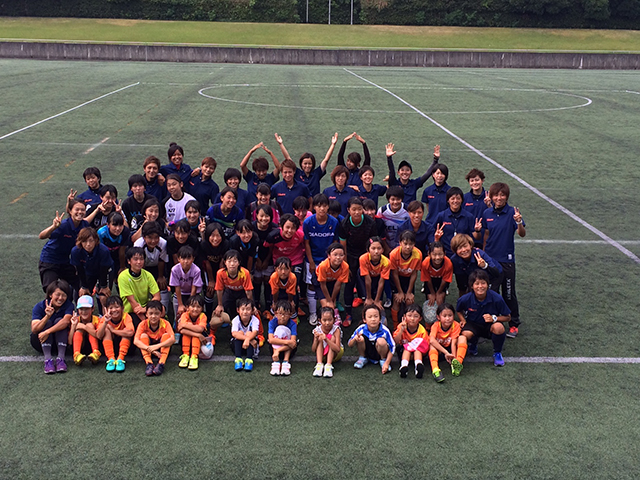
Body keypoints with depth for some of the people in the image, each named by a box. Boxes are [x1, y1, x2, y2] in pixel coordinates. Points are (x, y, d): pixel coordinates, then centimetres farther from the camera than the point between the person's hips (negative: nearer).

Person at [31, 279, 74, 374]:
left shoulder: (68, 306, -12)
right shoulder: (39, 306, -14)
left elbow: (66, 321, -34)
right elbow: (34, 330, -26)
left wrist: (47, 332, -44)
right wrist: (47, 316, -42)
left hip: (59, 341, 0)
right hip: (40, 341, 0)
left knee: (59, 320, -25)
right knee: (47, 322, -27)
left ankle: (60, 358, -39)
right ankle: (47, 359, -42)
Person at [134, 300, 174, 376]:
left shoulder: (165, 323, -17)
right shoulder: (143, 324, -16)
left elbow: (172, 339, -32)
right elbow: (136, 341, -28)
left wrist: (157, 346, -45)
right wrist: (150, 349, -43)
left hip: (162, 349, 0)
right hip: (147, 350, 1)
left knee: (166, 335, -26)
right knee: (143, 336, -25)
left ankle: (161, 363, -37)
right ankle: (149, 363, -38)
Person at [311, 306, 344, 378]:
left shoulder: (336, 330, -23)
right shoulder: (317, 330, -15)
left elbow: (337, 349, -33)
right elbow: (313, 350, -16)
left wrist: (326, 340, -46)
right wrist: (316, 339, -35)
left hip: (334, 354, -2)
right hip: (322, 355, 2)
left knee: (332, 337, -26)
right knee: (320, 338, -22)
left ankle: (329, 365, -36)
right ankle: (319, 364, -33)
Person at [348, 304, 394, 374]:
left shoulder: (384, 331, -25)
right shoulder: (361, 329, -21)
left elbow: (392, 348, -16)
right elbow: (350, 344, -15)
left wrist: (387, 363, -23)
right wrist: (355, 339, -39)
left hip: (379, 354, -1)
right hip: (367, 353, 2)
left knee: (381, 341, -32)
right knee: (361, 338, -25)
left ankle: (383, 360, -1)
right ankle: (362, 358, 4)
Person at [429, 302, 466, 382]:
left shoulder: (456, 325, -18)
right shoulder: (436, 325, -21)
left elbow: (453, 343, -26)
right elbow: (432, 340, -39)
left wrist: (454, 357, -41)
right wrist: (446, 352, -47)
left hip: (450, 348, 1)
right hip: (438, 349, -1)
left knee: (462, 338, -24)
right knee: (432, 344, -33)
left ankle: (458, 363, -41)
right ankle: (435, 369, -53)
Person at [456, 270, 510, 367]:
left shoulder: (496, 299, -21)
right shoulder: (465, 299, -17)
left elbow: (508, 317, -8)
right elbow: (459, 311, 8)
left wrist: (494, 318, -25)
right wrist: (463, 320, -10)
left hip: (490, 326, 0)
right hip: (473, 324, 1)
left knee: (498, 327, -37)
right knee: (466, 334, -35)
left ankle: (497, 353, -4)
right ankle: (473, 346, 8)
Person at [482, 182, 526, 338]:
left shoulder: (512, 212, -11)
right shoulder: (487, 213, 2)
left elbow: (522, 234, -18)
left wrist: (519, 222, -38)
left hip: (506, 260, -4)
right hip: (490, 258, 4)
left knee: (509, 294, 4)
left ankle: (514, 325, 19)